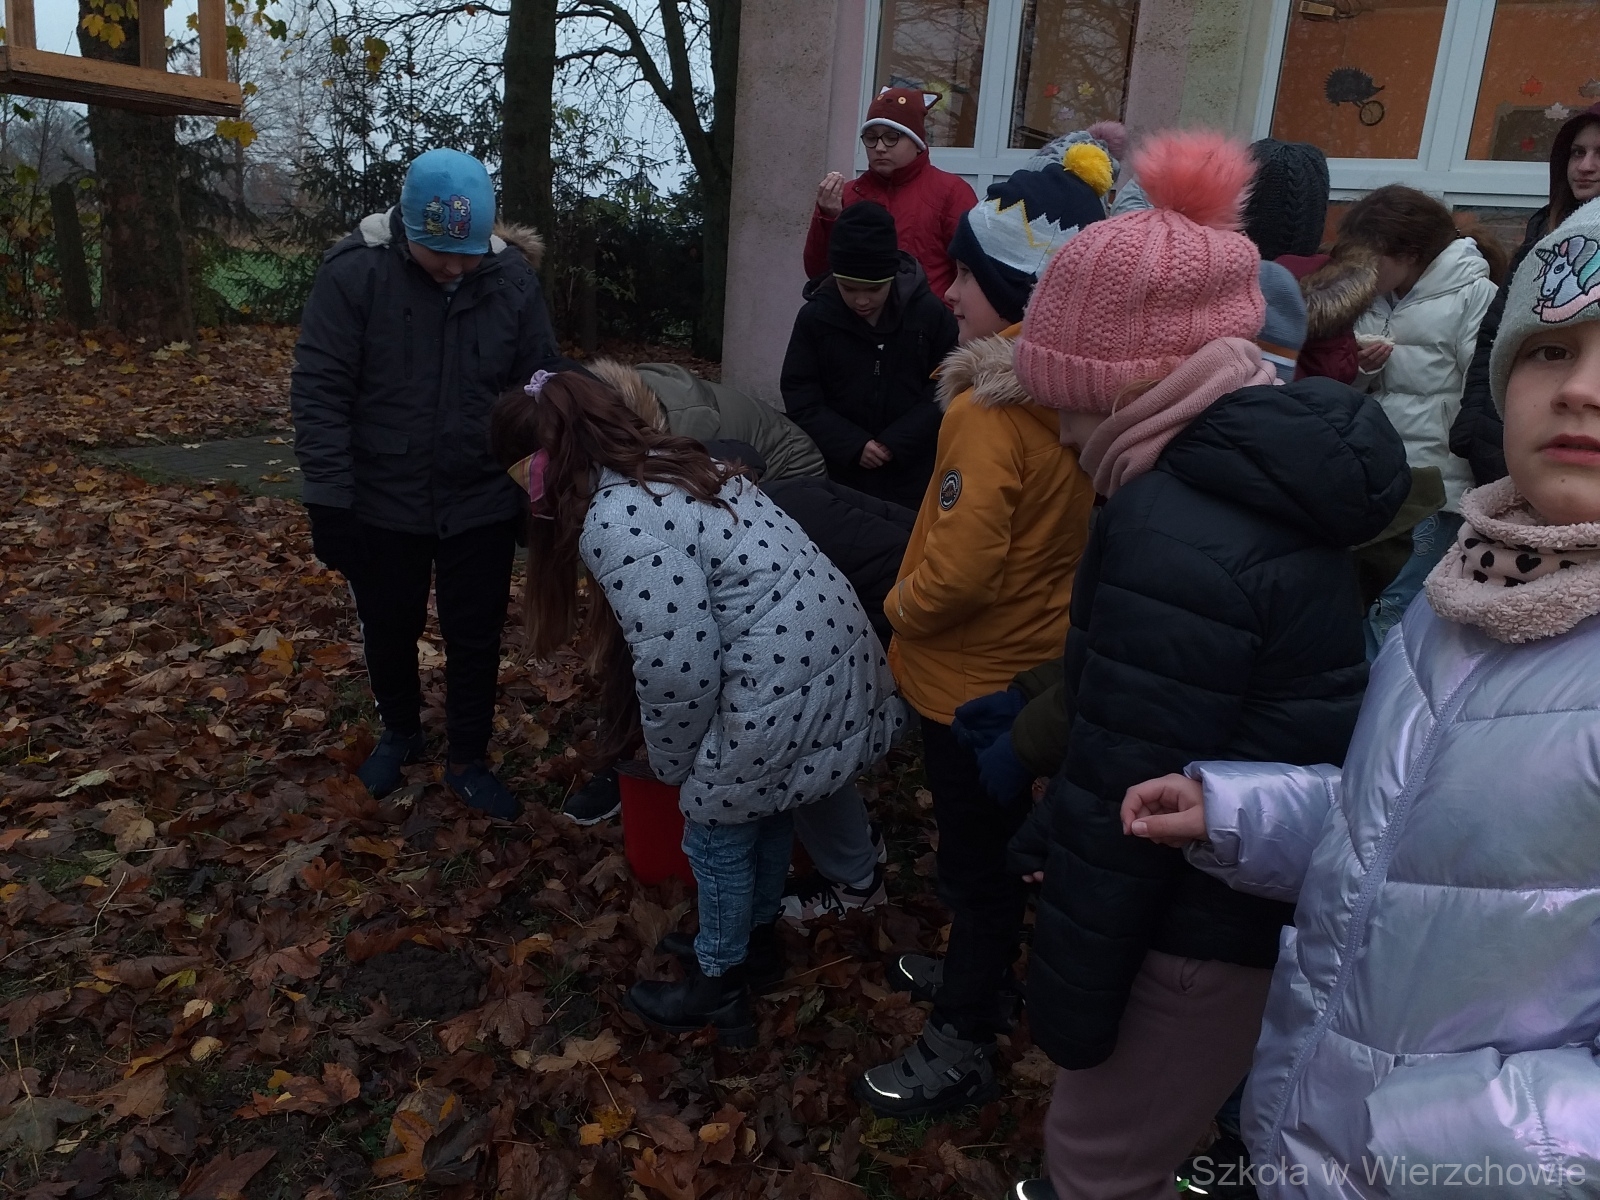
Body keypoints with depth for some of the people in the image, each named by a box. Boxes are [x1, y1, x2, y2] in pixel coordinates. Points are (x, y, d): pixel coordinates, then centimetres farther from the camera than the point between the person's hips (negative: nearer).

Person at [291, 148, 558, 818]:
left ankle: (467, 762, 31)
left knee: (476, 638, 10)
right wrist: (330, 497, -16)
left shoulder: (513, 278, -7)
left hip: (482, 504, 1)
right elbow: (319, 390, -13)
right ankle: (399, 733, 45)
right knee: (389, 629, 18)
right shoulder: (353, 272, -14)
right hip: (382, 503, -1)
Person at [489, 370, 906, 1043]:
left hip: (781, 689, -9)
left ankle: (716, 991, 35)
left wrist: (672, 763, -2)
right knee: (764, 811, 28)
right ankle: (755, 939, 51)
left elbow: (677, 668, -20)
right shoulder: (671, 468, 12)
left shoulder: (614, 525, -18)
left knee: (719, 834, 13)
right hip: (833, 653, 9)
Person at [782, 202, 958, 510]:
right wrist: (852, 445, -14)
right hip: (839, 471, 1)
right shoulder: (814, 317, -5)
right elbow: (800, 396, -5)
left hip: (912, 474, 0)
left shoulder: (930, 313, -7)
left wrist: (895, 443, -15)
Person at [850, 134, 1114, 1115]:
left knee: (976, 850, 7)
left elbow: (960, 565, -32)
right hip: (1039, 657, 8)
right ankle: (986, 977, 46)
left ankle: (964, 1044, 26)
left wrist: (901, 607, -12)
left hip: (977, 673, -8)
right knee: (997, 838, 25)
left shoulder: (994, 403, -26)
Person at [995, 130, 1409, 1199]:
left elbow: (1122, 790, -24)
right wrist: (1047, 839, 12)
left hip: (1217, 925, -9)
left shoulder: (1182, 538, -28)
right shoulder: (1266, 477, 3)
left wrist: (1070, 990, -11)